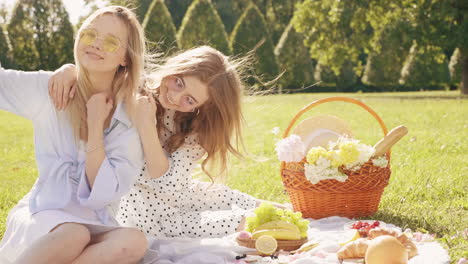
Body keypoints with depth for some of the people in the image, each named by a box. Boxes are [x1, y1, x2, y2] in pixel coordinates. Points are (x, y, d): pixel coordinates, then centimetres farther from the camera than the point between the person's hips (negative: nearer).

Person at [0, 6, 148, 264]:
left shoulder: (131, 119, -2)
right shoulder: (48, 89, -2)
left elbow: (103, 195, -9)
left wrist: (95, 126, -14)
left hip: (93, 223, 2)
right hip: (41, 214, -2)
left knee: (134, 241, -31)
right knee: (74, 235, -36)